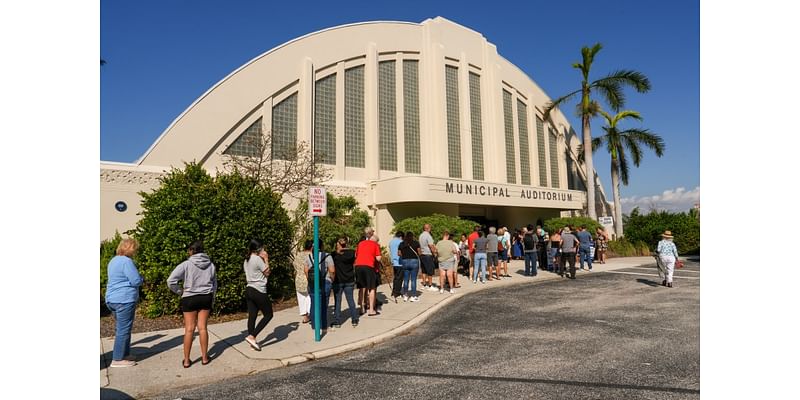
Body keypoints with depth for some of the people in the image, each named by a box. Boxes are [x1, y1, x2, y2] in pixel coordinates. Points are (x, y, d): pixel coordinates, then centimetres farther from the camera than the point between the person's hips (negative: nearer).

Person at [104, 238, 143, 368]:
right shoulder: (126, 261, -15)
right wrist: (141, 278, 4)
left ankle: (124, 354, 27)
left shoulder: (113, 261, 15)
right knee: (124, 329, -2)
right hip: (124, 299, -10)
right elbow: (136, 281, -18)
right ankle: (117, 359, 3)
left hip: (113, 299, 10)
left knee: (121, 328, 18)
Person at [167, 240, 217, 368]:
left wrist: (180, 291, 0)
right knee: (203, 328, 9)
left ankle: (186, 360, 12)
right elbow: (214, 285, 12)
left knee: (189, 329, 4)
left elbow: (170, 281, -16)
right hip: (206, 297, 3)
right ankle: (205, 357, 15)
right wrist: (211, 300, 23)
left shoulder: (186, 264, -11)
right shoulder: (211, 265, 3)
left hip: (190, 298, -3)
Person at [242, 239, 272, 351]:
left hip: (249, 290, 9)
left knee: (252, 316, 10)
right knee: (268, 314, 3)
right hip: (259, 291, -9)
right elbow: (267, 273, -6)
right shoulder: (258, 259, -15)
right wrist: (266, 260, 0)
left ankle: (252, 341, 14)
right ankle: (251, 336, -5)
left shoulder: (247, 260, 11)